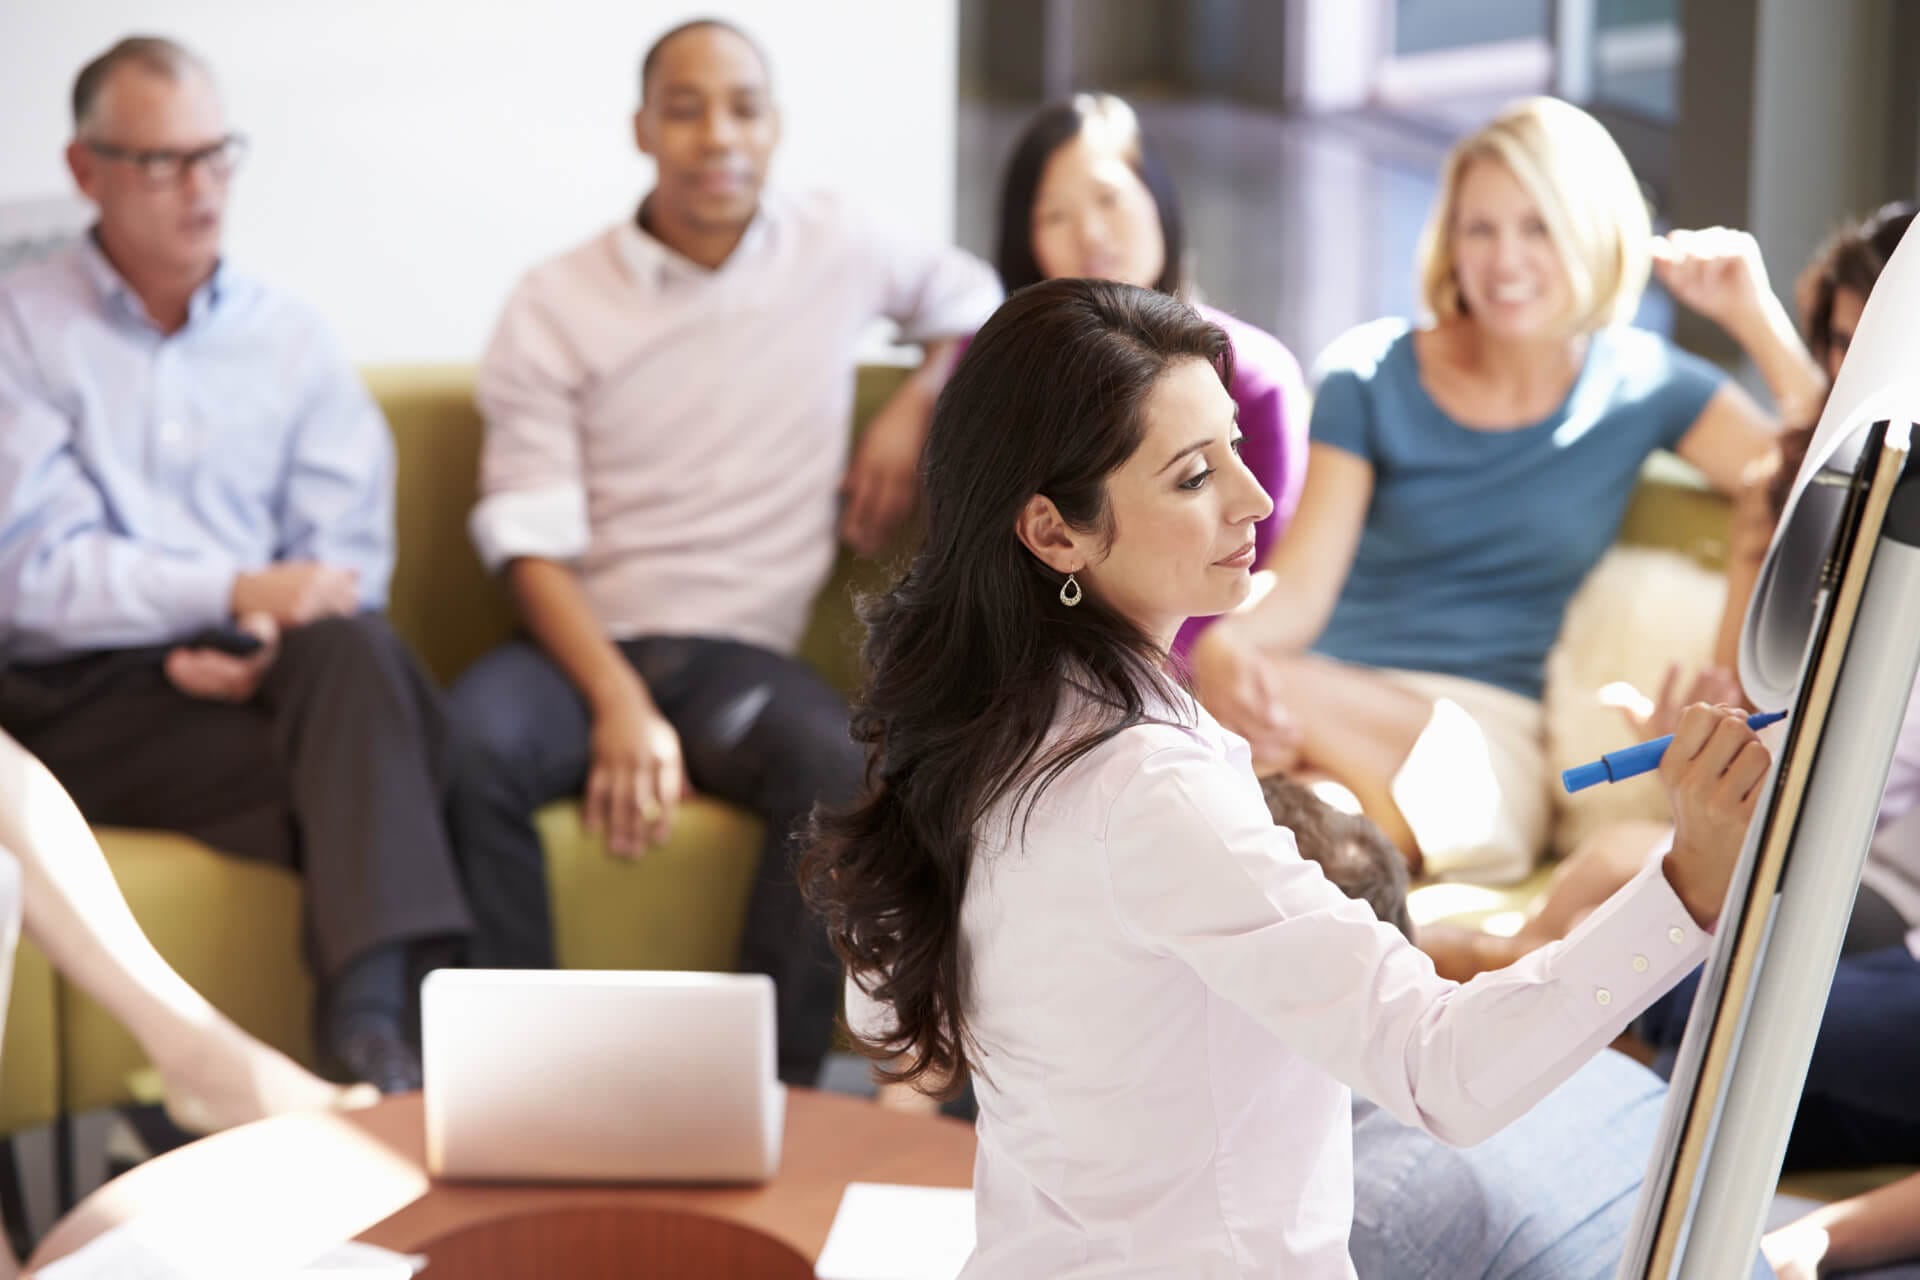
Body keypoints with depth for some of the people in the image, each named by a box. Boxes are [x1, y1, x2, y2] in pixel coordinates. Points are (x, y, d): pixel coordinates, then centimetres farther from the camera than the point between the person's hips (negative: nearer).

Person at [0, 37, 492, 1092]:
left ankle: (370, 1031, -45)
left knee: (353, 650, -34)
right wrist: (235, 590, -17)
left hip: (257, 679, 3)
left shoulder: (290, 339, 17)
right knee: (371, 773, -31)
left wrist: (268, 634, -15)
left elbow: (349, 556, 7)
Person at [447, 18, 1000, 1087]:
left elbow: (974, 298, 30)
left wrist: (917, 408, 8)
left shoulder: (837, 249, 10)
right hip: (583, 640, -1)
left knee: (848, 769, -34)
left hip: (744, 651, 1)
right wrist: (619, 703, -19)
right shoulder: (558, 305, 4)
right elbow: (532, 543, -3)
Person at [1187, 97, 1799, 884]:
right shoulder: (1372, 376, 8)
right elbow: (1300, 583, -3)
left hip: (1488, 737, -1)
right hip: (1337, 698, 2)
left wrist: (1757, 317, -5)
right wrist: (1221, 649, -26)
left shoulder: (1641, 384, 9)